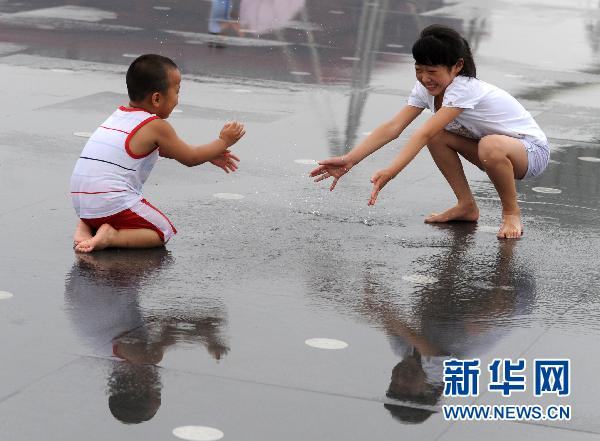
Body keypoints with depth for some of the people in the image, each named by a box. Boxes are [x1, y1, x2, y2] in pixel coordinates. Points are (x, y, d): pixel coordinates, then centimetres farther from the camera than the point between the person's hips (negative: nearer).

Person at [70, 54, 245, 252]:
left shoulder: (120, 114, 17)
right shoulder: (157, 126, -8)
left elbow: (161, 149, 29)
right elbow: (190, 158, 4)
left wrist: (209, 154, 30)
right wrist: (223, 142, 19)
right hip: (113, 204, -8)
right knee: (164, 232, 7)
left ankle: (85, 227, 9)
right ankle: (111, 237, -12)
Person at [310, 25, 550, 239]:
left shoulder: (464, 89, -30)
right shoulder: (426, 88, -6)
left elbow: (423, 134, -39)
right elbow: (393, 127, -16)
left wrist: (390, 172, -47)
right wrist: (349, 160, -27)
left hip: (533, 150, -8)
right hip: (495, 146, 8)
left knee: (491, 146, -39)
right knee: (437, 136, -9)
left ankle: (511, 212, -13)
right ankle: (467, 206, 3)